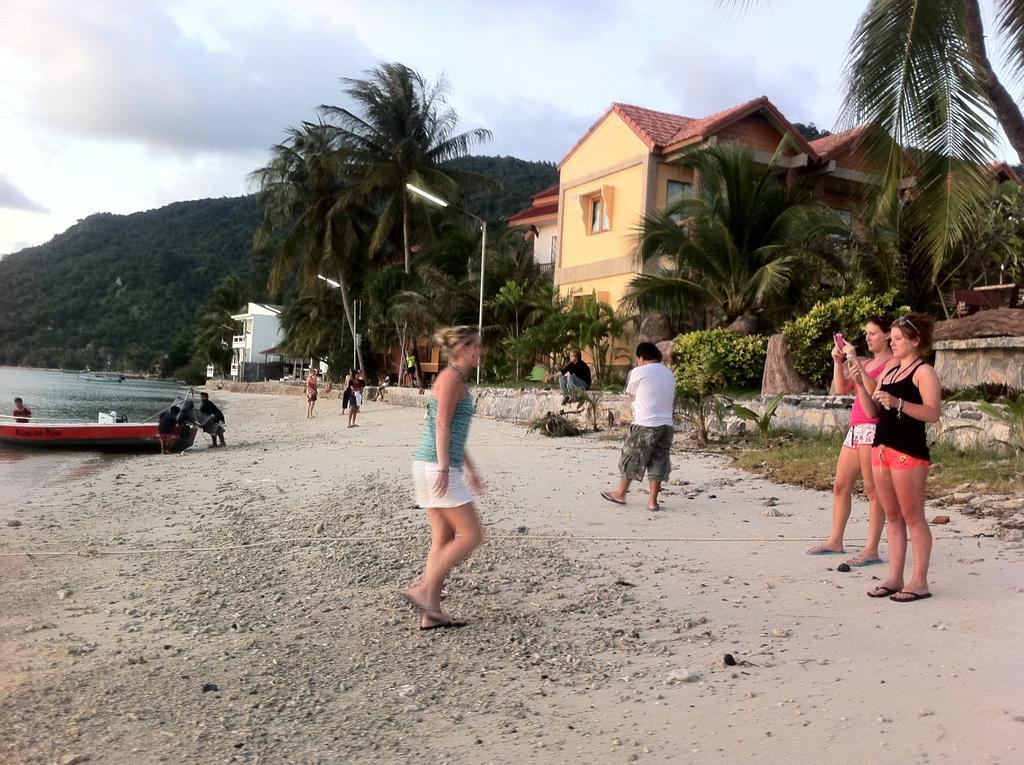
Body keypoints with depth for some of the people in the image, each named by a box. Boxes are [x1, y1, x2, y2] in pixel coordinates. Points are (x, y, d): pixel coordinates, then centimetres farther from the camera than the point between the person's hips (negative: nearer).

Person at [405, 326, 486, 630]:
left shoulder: (455, 378, 20)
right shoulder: (451, 377, -9)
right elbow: (442, 425, -18)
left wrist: (469, 469, 26)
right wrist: (444, 469, -23)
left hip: (433, 467, 10)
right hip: (436, 467, -10)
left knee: (443, 539, 10)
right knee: (472, 535, -5)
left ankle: (432, 613, 13)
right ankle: (422, 590, -1)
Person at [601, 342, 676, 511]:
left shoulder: (638, 372, -7)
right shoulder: (670, 374, 11)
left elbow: (631, 394, 6)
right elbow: (672, 398, 12)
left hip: (644, 424, -5)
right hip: (666, 425, 5)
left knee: (631, 459, 10)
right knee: (658, 461, 10)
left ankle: (620, 494, 22)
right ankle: (653, 500, 11)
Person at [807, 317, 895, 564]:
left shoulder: (893, 362, -2)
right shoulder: (865, 363, 20)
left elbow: (873, 389, -18)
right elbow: (841, 389, 13)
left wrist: (854, 360, -17)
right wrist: (838, 362, 3)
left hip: (874, 429, -8)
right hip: (855, 429, 9)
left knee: (873, 490, -7)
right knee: (840, 486, 11)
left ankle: (871, 550, -4)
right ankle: (835, 541, 19)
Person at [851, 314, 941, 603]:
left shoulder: (924, 372, -5)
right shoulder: (889, 373, 18)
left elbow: (933, 413, -16)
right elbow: (872, 411, 13)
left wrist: (898, 403, -25)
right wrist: (860, 384, 0)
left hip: (909, 451, -8)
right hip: (881, 448, 8)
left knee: (912, 517, -3)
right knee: (892, 516, 10)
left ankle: (920, 582, 4)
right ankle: (895, 579, 16)